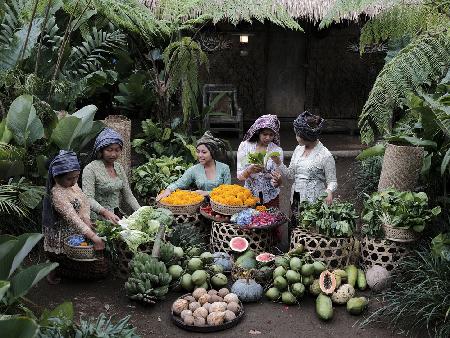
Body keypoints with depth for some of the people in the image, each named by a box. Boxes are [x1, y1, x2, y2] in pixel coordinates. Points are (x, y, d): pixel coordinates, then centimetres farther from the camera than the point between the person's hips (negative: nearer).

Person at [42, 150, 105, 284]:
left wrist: (86, 219, -16)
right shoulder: (57, 194, -29)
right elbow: (73, 218, -35)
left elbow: (84, 201, 3)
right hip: (62, 236, -7)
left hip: (76, 231, 7)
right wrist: (93, 237, -39)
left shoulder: (72, 183, -5)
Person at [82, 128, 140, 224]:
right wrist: (105, 213, -33)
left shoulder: (119, 167, 13)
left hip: (118, 216, 7)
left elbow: (128, 195, 15)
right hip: (98, 218, -7)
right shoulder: (90, 169, -9)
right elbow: (88, 199, -17)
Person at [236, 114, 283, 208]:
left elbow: (275, 184, -8)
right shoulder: (245, 146, -7)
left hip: (270, 198, 0)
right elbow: (239, 176, -10)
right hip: (249, 196, 0)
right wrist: (249, 170, -29)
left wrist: (277, 181, -31)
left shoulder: (277, 150, -7)